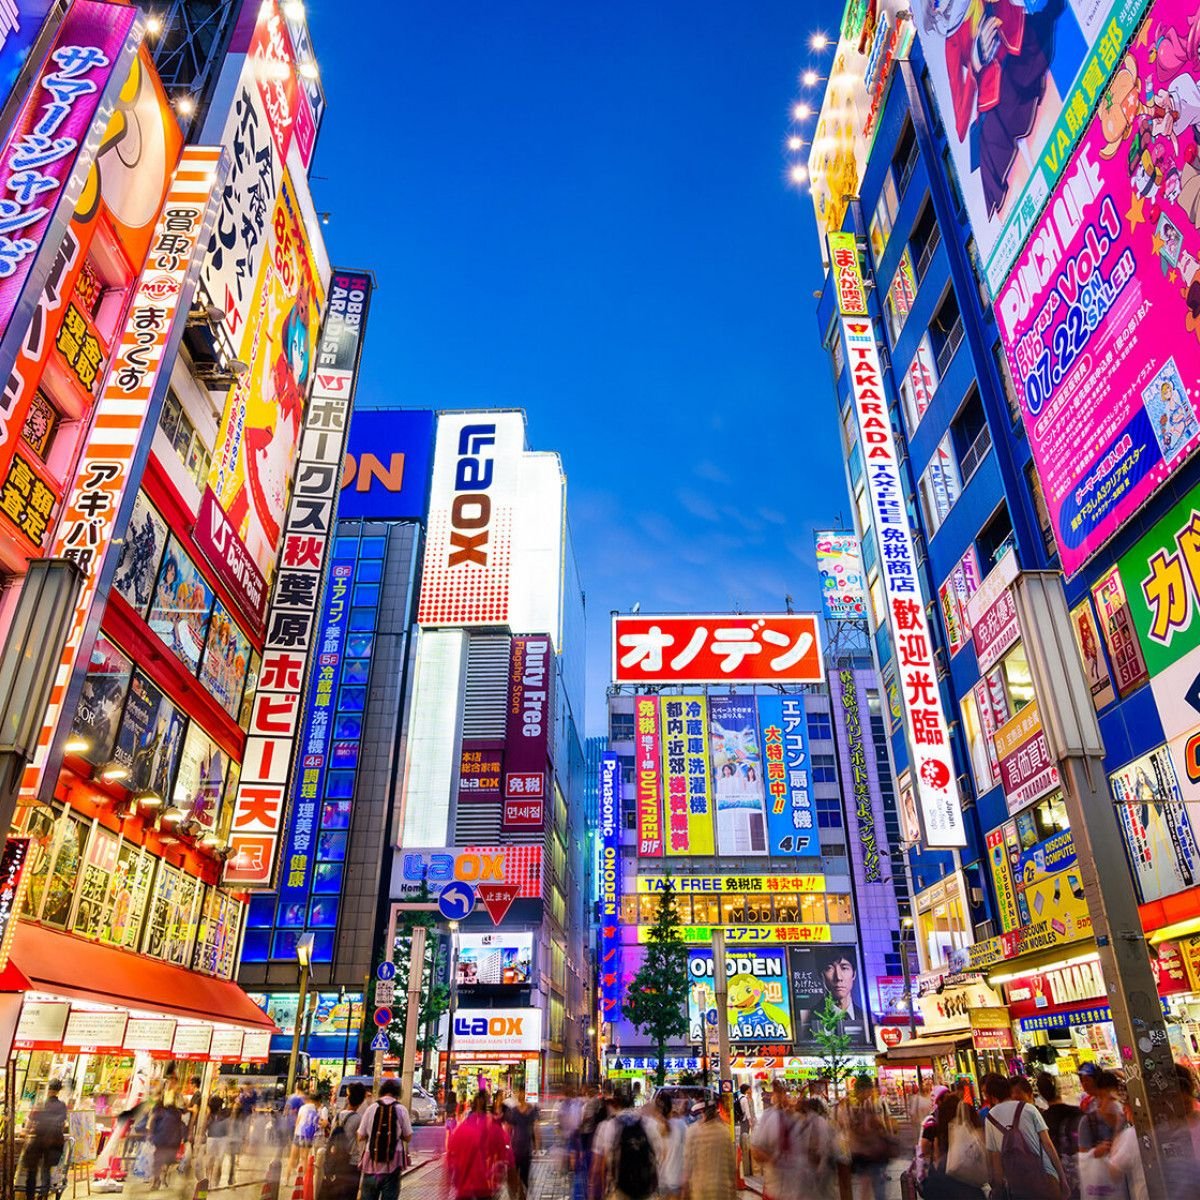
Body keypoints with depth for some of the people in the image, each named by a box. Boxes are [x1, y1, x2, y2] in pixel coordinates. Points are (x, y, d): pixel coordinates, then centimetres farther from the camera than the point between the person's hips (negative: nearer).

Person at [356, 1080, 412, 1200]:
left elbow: (360, 1137, 2)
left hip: (371, 1163, 1)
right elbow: (408, 1137, 1)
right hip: (392, 1164, -1)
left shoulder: (371, 1108, 0)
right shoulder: (401, 1109, -2)